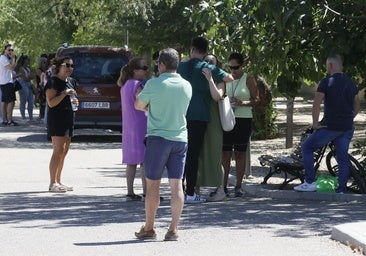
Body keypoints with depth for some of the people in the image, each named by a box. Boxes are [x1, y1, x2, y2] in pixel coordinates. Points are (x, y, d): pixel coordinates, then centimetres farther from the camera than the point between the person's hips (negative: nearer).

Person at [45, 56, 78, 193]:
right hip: (56, 118, -9)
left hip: (68, 119, 9)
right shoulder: (53, 82, -10)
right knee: (58, 150, -13)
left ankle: (58, 181, 16)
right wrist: (64, 93, -25)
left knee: (64, 151, 10)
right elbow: (51, 102, -16)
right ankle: (53, 183, -13)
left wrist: (75, 102, 8)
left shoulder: (71, 82, 16)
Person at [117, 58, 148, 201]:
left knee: (131, 162, 9)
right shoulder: (137, 85, -13)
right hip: (140, 126, -9)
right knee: (144, 161, -7)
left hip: (128, 128, 9)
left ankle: (130, 193, 9)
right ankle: (146, 192, -9)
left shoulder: (125, 85, 15)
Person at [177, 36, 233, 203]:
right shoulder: (207, 68, -5)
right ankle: (190, 193, -4)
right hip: (199, 116, -4)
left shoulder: (182, 66, 7)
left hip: (182, 115, 4)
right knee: (193, 154, -4)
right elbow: (230, 79, 4)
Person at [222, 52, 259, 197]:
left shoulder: (249, 80, 1)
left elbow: (256, 99, -2)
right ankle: (223, 185, 3)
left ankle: (238, 186, 6)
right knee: (225, 153, -1)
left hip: (244, 119, -3)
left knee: (240, 153, 2)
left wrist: (243, 103, -19)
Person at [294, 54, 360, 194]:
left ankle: (310, 183, 2)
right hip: (347, 128, 6)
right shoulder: (351, 83, 11)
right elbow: (357, 106, 18)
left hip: (330, 127, -6)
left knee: (307, 147, 9)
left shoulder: (326, 82, -9)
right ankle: (341, 190, 7)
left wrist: (315, 123, -9)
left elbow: (316, 104, -16)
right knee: (343, 158, 10)